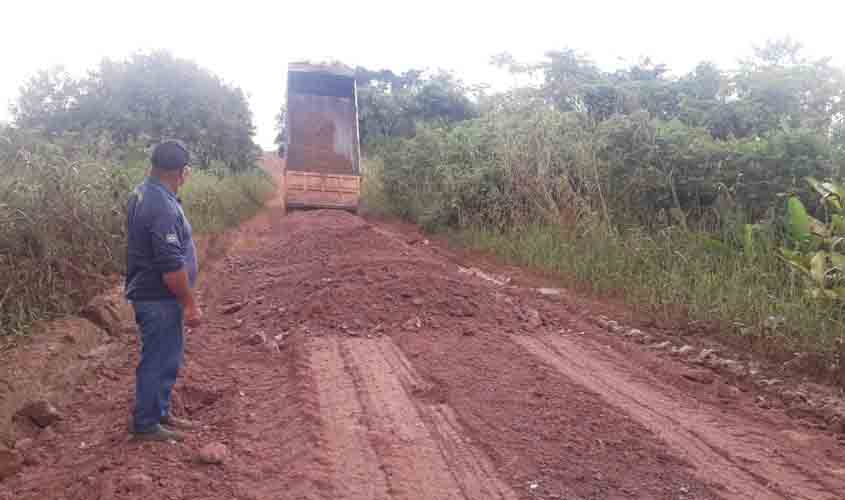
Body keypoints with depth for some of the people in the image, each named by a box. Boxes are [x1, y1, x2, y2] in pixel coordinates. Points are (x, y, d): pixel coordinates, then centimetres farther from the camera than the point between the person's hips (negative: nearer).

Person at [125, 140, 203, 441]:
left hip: (151, 293, 10)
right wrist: (190, 304, -19)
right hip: (159, 299, -10)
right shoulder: (163, 207, -26)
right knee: (158, 361, 4)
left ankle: (160, 413, 33)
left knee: (167, 358, 20)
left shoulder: (143, 193, 6)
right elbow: (171, 265, -26)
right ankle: (145, 425, 19)